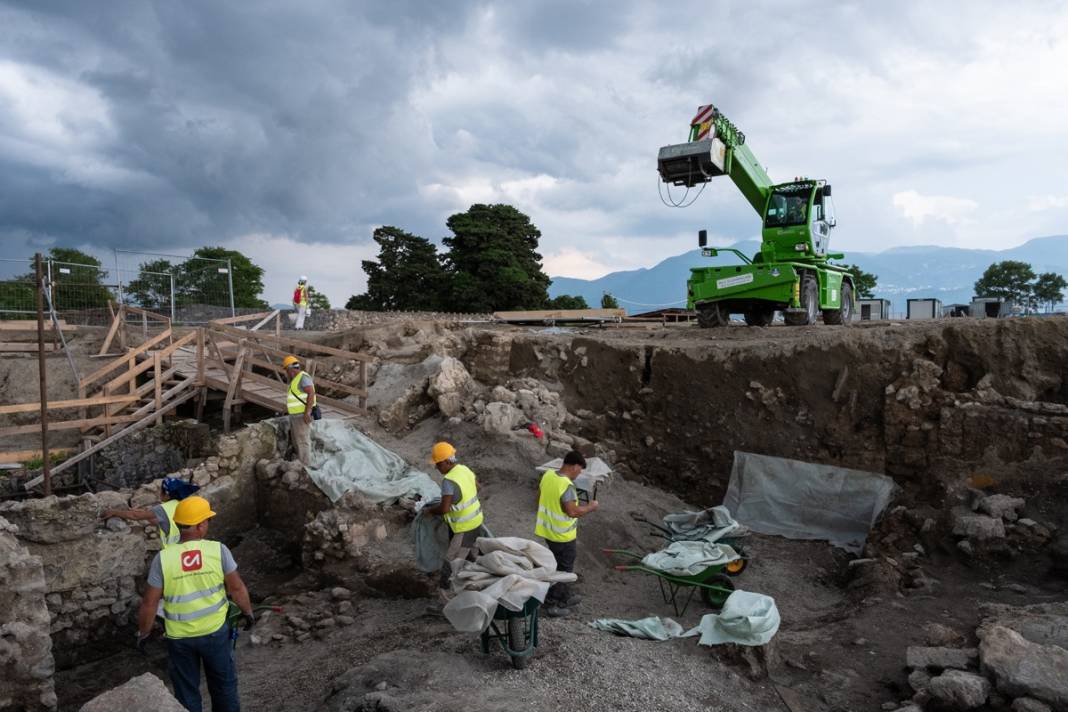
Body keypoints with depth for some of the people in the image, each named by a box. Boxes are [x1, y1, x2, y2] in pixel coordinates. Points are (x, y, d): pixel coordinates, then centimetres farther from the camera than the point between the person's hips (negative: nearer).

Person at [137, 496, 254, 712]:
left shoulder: (163, 558, -16)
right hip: (215, 631, 0)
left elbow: (150, 602, -8)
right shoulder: (218, 550, -17)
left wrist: (143, 632, 8)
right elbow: (236, 588, -8)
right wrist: (248, 612, 9)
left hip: (179, 637, 0)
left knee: (186, 691, 19)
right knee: (224, 684, 22)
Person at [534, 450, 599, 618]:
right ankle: (551, 605, 16)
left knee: (559, 566, 23)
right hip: (563, 535, -8)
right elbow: (572, 511, -28)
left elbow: (540, 498, 10)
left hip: (548, 530, 8)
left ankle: (565, 597, 38)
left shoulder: (547, 475, -2)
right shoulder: (566, 485, -27)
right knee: (564, 570, 9)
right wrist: (590, 507, -13)